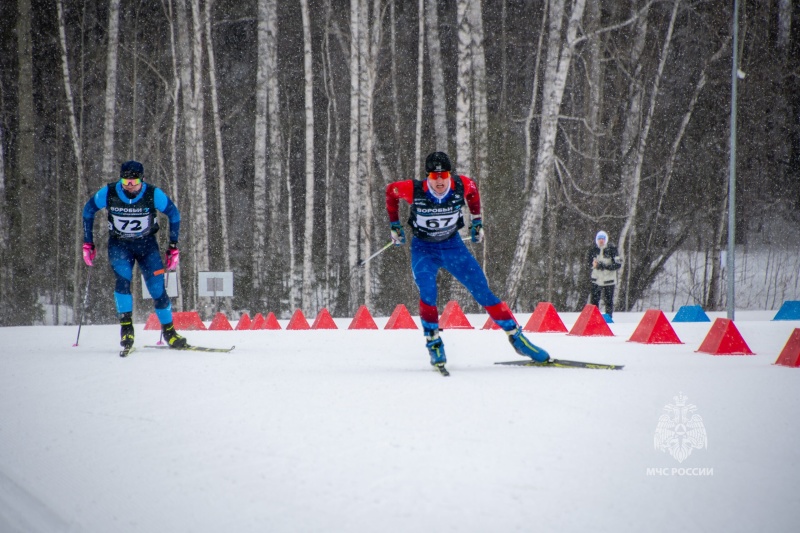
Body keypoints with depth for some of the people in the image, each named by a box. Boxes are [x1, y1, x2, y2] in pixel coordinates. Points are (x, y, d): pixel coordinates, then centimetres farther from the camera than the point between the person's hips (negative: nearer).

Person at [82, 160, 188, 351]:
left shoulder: (153, 194, -20)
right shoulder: (109, 193, -19)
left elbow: (174, 214, -5)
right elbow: (88, 210, -1)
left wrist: (173, 247, -5)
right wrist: (88, 244, -1)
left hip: (147, 244, 0)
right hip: (119, 244, 0)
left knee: (157, 288, -8)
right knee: (123, 278, -26)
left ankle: (168, 330, 10)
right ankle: (126, 325, -18)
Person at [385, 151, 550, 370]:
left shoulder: (461, 186, -21)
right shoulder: (414, 190, -25)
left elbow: (473, 190, 4)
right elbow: (390, 190, -4)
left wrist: (477, 221, 6)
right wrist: (394, 225, 2)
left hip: (452, 245, 2)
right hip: (424, 249, -1)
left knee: (483, 292, -3)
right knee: (427, 293, -26)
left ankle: (515, 336, 7)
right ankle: (433, 342, -8)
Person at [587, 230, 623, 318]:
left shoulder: (612, 249, -9)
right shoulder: (593, 249, 3)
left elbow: (618, 264, -11)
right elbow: (588, 261, 14)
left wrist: (605, 266, -21)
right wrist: (593, 264, -10)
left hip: (608, 280, -3)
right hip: (596, 279, 3)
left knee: (608, 300, 0)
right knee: (594, 300, 3)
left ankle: (609, 317, 10)